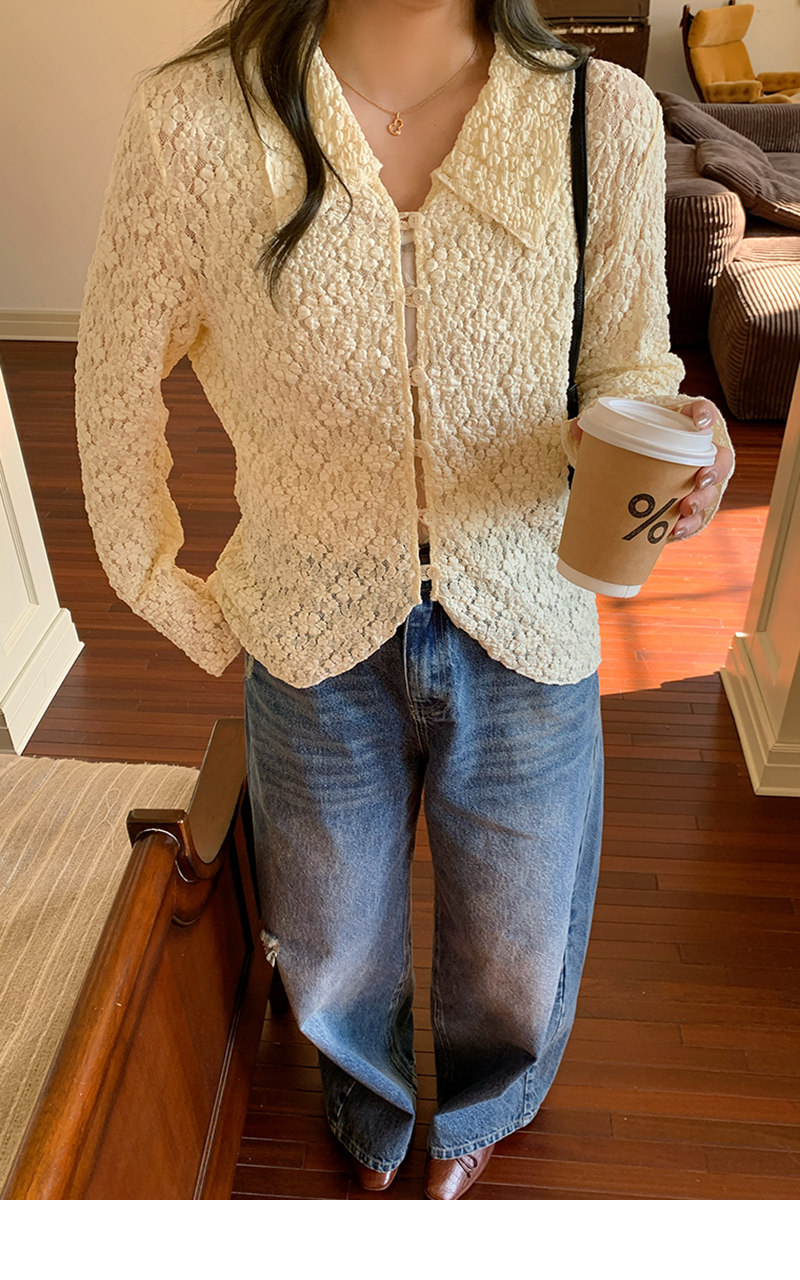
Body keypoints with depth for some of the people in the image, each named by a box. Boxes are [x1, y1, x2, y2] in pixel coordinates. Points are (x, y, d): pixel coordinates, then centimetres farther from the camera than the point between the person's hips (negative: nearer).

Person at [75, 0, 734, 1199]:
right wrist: (161, 586, 4)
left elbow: (623, 367, -2)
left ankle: (476, 1110, 66)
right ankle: (370, 1105, 67)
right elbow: (118, 376, -3)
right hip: (314, 644, 0)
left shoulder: (606, 115, -14)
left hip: (526, 639, 1)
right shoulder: (192, 121, -17)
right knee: (333, 952, 26)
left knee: (517, 948, 25)